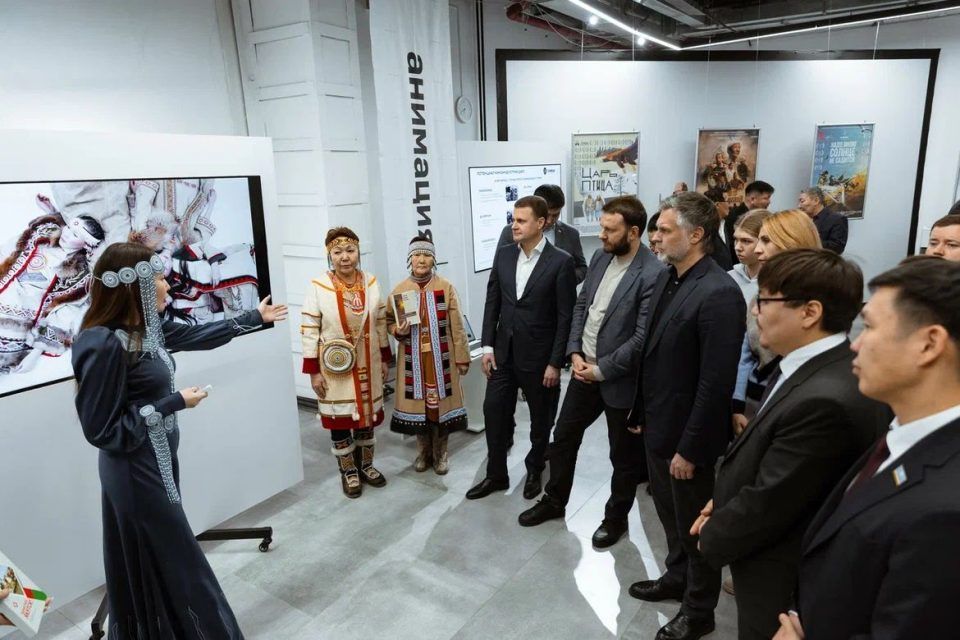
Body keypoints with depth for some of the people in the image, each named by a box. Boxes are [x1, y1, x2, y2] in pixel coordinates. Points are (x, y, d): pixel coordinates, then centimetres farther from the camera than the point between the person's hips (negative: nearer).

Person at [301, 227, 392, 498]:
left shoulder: (371, 283, -2)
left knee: (367, 414, 15)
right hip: (335, 368, -3)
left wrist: (385, 360, 7)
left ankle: (366, 465, 35)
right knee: (339, 418, 9)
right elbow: (309, 332, -11)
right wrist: (313, 372, -11)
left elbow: (381, 324, 6)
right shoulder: (318, 287, -14)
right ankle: (348, 472, 27)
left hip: (367, 365, 4)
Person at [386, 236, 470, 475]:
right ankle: (423, 451, 27)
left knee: (440, 401, 5)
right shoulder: (400, 290, -1)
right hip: (413, 359, 1)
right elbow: (389, 321, 7)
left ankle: (440, 453, 23)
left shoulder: (446, 287, -4)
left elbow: (456, 325, -3)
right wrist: (399, 331, -15)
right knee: (418, 400, 8)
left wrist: (462, 356, -4)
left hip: (441, 357, -1)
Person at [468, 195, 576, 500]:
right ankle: (496, 475, 25)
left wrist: (555, 362, -13)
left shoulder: (561, 261, -12)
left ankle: (534, 471, 36)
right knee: (494, 411, 8)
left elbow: (565, 316, -12)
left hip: (539, 356, -4)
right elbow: (492, 303, 6)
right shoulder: (503, 255, 3)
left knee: (540, 418, 13)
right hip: (504, 352, 4)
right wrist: (488, 346, 2)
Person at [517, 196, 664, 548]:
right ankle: (554, 501, 38)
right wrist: (575, 352, -2)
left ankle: (616, 517, 36)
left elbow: (642, 337, -22)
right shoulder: (600, 258, 2)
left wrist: (602, 370, -17)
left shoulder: (653, 274, -21)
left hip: (620, 379, -7)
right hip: (584, 368, 7)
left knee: (624, 455, 14)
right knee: (563, 436, 17)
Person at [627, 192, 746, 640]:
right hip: (658, 425, 7)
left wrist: (689, 448, -19)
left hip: (688, 435, -7)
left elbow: (716, 383, -23)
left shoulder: (719, 293, -23)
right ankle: (677, 577, 49)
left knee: (694, 525, 13)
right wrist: (641, 412, 13)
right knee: (670, 514, 25)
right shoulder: (666, 279, 3)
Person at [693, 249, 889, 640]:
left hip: (783, 574, -8)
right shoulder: (821, 367, -4)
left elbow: (767, 505, -26)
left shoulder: (825, 400, -34)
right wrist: (726, 501, 2)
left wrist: (713, 536, -9)